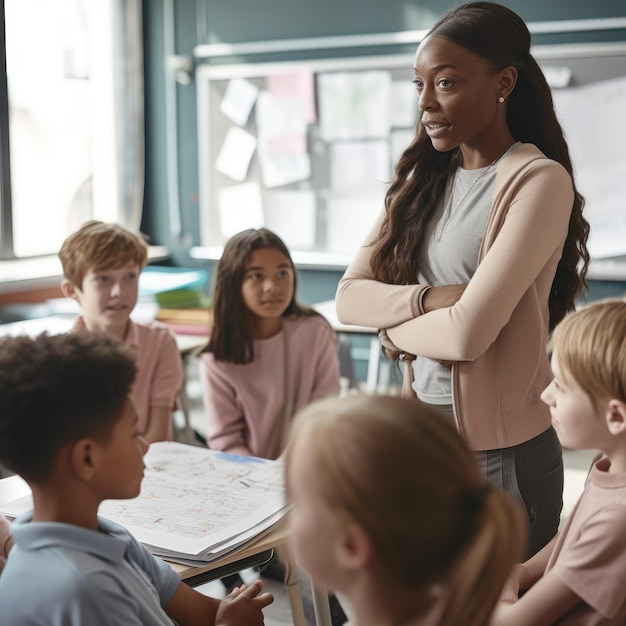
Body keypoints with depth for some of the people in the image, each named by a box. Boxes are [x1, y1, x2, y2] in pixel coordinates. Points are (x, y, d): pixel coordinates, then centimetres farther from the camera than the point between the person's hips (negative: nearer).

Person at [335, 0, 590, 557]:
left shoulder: (539, 182, -14)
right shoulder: (424, 178, 7)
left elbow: (469, 332, -23)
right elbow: (349, 297, 0)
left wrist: (395, 325, -5)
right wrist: (431, 300, -16)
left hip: (501, 451, -6)